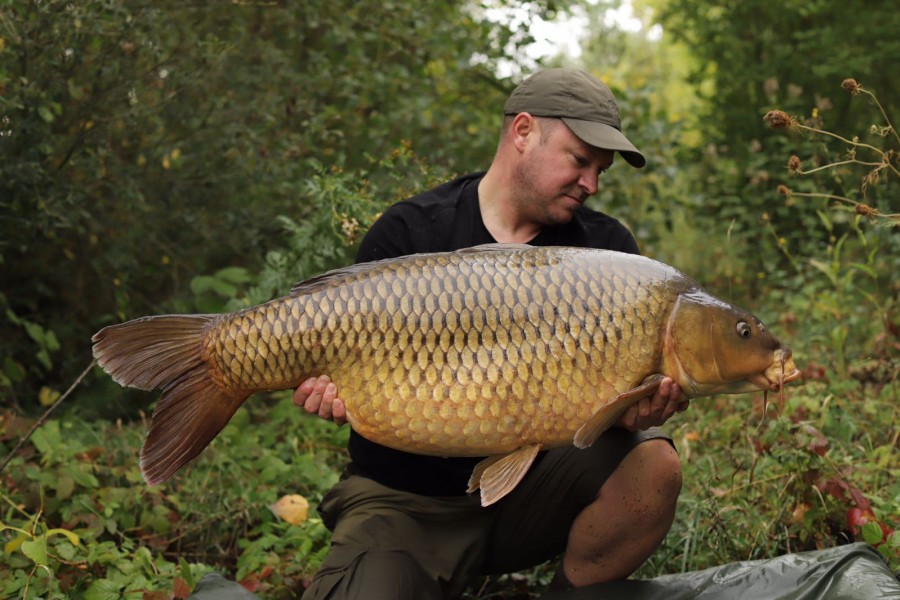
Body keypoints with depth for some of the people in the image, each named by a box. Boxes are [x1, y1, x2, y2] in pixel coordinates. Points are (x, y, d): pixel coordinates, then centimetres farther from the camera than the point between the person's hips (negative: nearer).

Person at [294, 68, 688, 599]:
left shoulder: (606, 248, 1)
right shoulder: (409, 235, -5)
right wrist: (330, 391, -28)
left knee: (653, 465, -24)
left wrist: (637, 407, -28)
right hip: (408, 496, -2)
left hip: (537, 485, 3)